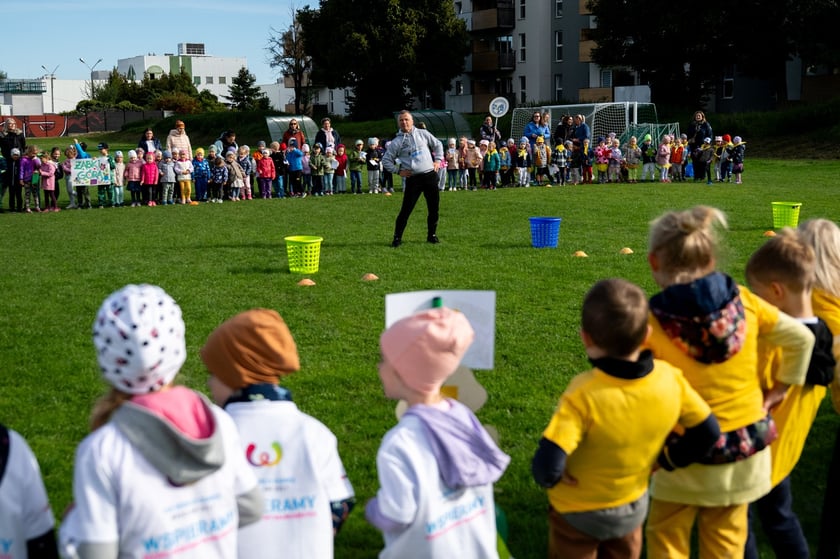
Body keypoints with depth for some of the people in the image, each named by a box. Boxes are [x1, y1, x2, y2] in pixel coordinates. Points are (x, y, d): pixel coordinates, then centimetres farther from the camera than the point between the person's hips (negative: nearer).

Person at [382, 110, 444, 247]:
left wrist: (438, 160, 9)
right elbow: (386, 160, 7)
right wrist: (398, 171, -3)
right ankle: (397, 237, 2)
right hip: (413, 179, -2)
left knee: (434, 208, 7)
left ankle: (432, 235, 22)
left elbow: (438, 145, 21)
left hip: (430, 175, 3)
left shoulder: (423, 134, 8)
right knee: (406, 209, -7)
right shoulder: (396, 142, 2)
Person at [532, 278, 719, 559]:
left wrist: (552, 479, -16)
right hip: (633, 508, 4)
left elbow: (547, 467, -38)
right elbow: (708, 432, -7)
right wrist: (664, 459, 3)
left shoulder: (583, 395, -35)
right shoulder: (670, 379, -21)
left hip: (577, 512, -4)